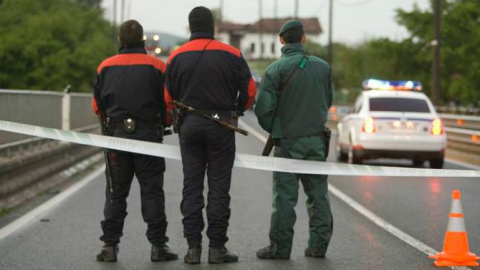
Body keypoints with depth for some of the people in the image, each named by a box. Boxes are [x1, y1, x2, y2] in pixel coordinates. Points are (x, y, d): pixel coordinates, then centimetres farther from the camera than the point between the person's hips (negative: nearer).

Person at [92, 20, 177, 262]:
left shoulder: (106, 67, 4)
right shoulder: (156, 66, -4)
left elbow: (97, 105, 7)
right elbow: (168, 102, -6)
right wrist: (163, 123, 14)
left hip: (116, 134, 2)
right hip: (148, 134, -2)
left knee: (116, 193, 8)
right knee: (152, 192, 4)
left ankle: (110, 245, 5)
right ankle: (158, 245, 2)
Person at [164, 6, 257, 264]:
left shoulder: (177, 57, 2)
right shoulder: (231, 54, -4)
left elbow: (168, 98, 2)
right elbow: (250, 90, -1)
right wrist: (238, 110, 18)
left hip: (189, 125, 2)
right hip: (221, 125, -2)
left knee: (191, 187, 7)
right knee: (219, 187, 1)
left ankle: (193, 247, 4)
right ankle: (217, 247, 0)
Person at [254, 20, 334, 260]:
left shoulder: (276, 69, -9)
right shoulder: (323, 67, 4)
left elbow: (263, 107, -13)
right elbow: (327, 101, 12)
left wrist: (272, 129, 4)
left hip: (288, 141, -3)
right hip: (316, 139, 3)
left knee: (284, 196, 1)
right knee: (318, 194, 9)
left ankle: (280, 247, 3)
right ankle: (318, 245, 11)